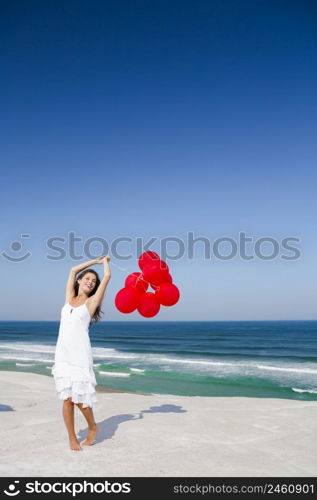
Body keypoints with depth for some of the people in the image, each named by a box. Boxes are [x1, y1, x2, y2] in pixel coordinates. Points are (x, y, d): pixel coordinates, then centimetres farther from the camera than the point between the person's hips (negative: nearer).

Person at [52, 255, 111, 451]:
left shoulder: (91, 302, 4)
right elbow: (73, 270, 21)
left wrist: (105, 261, 19)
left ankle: (93, 427, 21)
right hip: (62, 353, 4)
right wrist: (95, 260, 26)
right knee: (67, 398, 3)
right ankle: (72, 437, 15)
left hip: (80, 354, -3)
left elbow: (107, 276, 2)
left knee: (80, 397, -5)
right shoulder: (70, 298, 14)